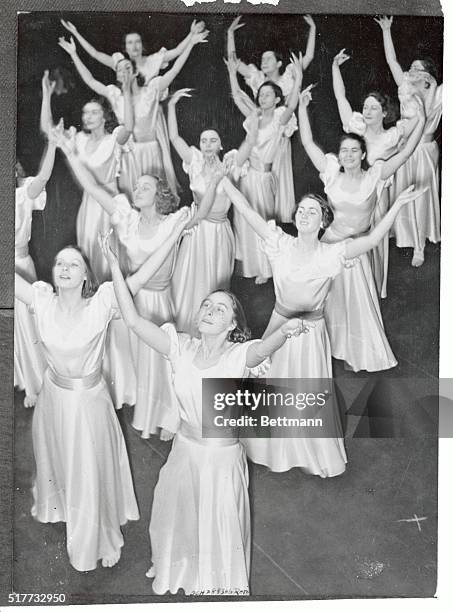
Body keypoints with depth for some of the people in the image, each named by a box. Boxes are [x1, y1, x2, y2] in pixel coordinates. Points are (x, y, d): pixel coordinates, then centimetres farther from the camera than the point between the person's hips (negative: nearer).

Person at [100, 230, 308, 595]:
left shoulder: (238, 355, -21)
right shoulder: (182, 348, -12)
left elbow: (264, 348, -44)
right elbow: (133, 320, -18)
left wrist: (286, 331, -67)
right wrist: (115, 267, -24)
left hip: (224, 455, -3)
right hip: (185, 449, 3)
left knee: (221, 524, 20)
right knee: (178, 517, 27)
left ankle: (219, 580, 53)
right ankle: (176, 569, 60)